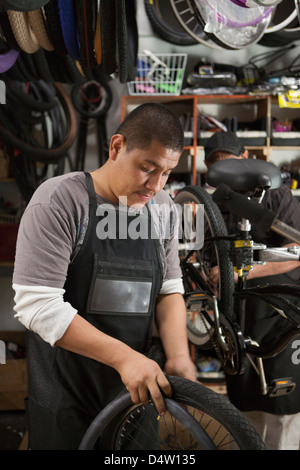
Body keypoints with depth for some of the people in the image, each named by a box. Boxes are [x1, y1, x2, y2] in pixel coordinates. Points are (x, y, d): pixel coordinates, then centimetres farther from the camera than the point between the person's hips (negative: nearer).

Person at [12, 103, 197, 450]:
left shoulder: (162, 207, 3)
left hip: (136, 386, 6)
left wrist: (179, 355, -10)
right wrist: (123, 356, -26)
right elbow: (37, 304, -22)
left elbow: (169, 289, 8)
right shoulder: (60, 199, -15)